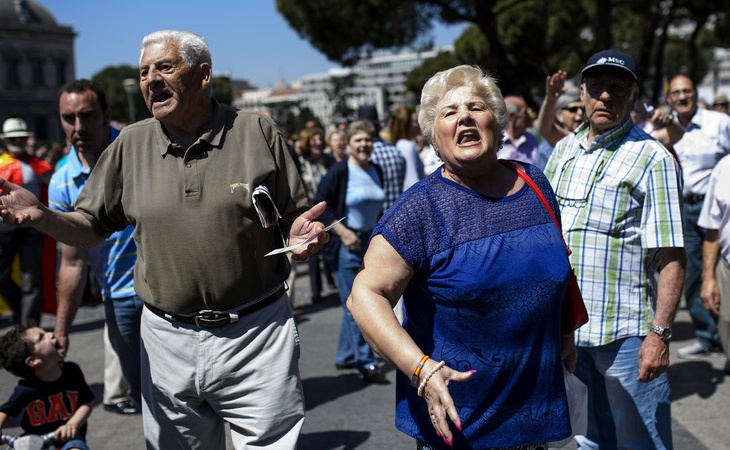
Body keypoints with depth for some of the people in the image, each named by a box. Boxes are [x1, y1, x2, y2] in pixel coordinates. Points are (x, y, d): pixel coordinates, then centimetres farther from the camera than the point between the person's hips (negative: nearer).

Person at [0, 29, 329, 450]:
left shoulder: (257, 131, -2)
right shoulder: (131, 144, 6)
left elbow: (295, 220, 1)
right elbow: (91, 227, 9)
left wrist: (304, 239, -21)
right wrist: (41, 216, -9)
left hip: (256, 336, -3)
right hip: (168, 340, 3)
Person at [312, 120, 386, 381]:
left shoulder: (377, 171, 9)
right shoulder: (339, 172, -11)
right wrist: (343, 232, -18)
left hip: (370, 242, 7)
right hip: (346, 245, -7)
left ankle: (345, 356, 24)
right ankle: (366, 362, -1)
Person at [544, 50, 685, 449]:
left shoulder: (653, 159, -8)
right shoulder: (565, 150, 10)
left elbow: (671, 257, -13)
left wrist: (659, 333, -20)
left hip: (626, 333, -5)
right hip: (568, 327, 6)